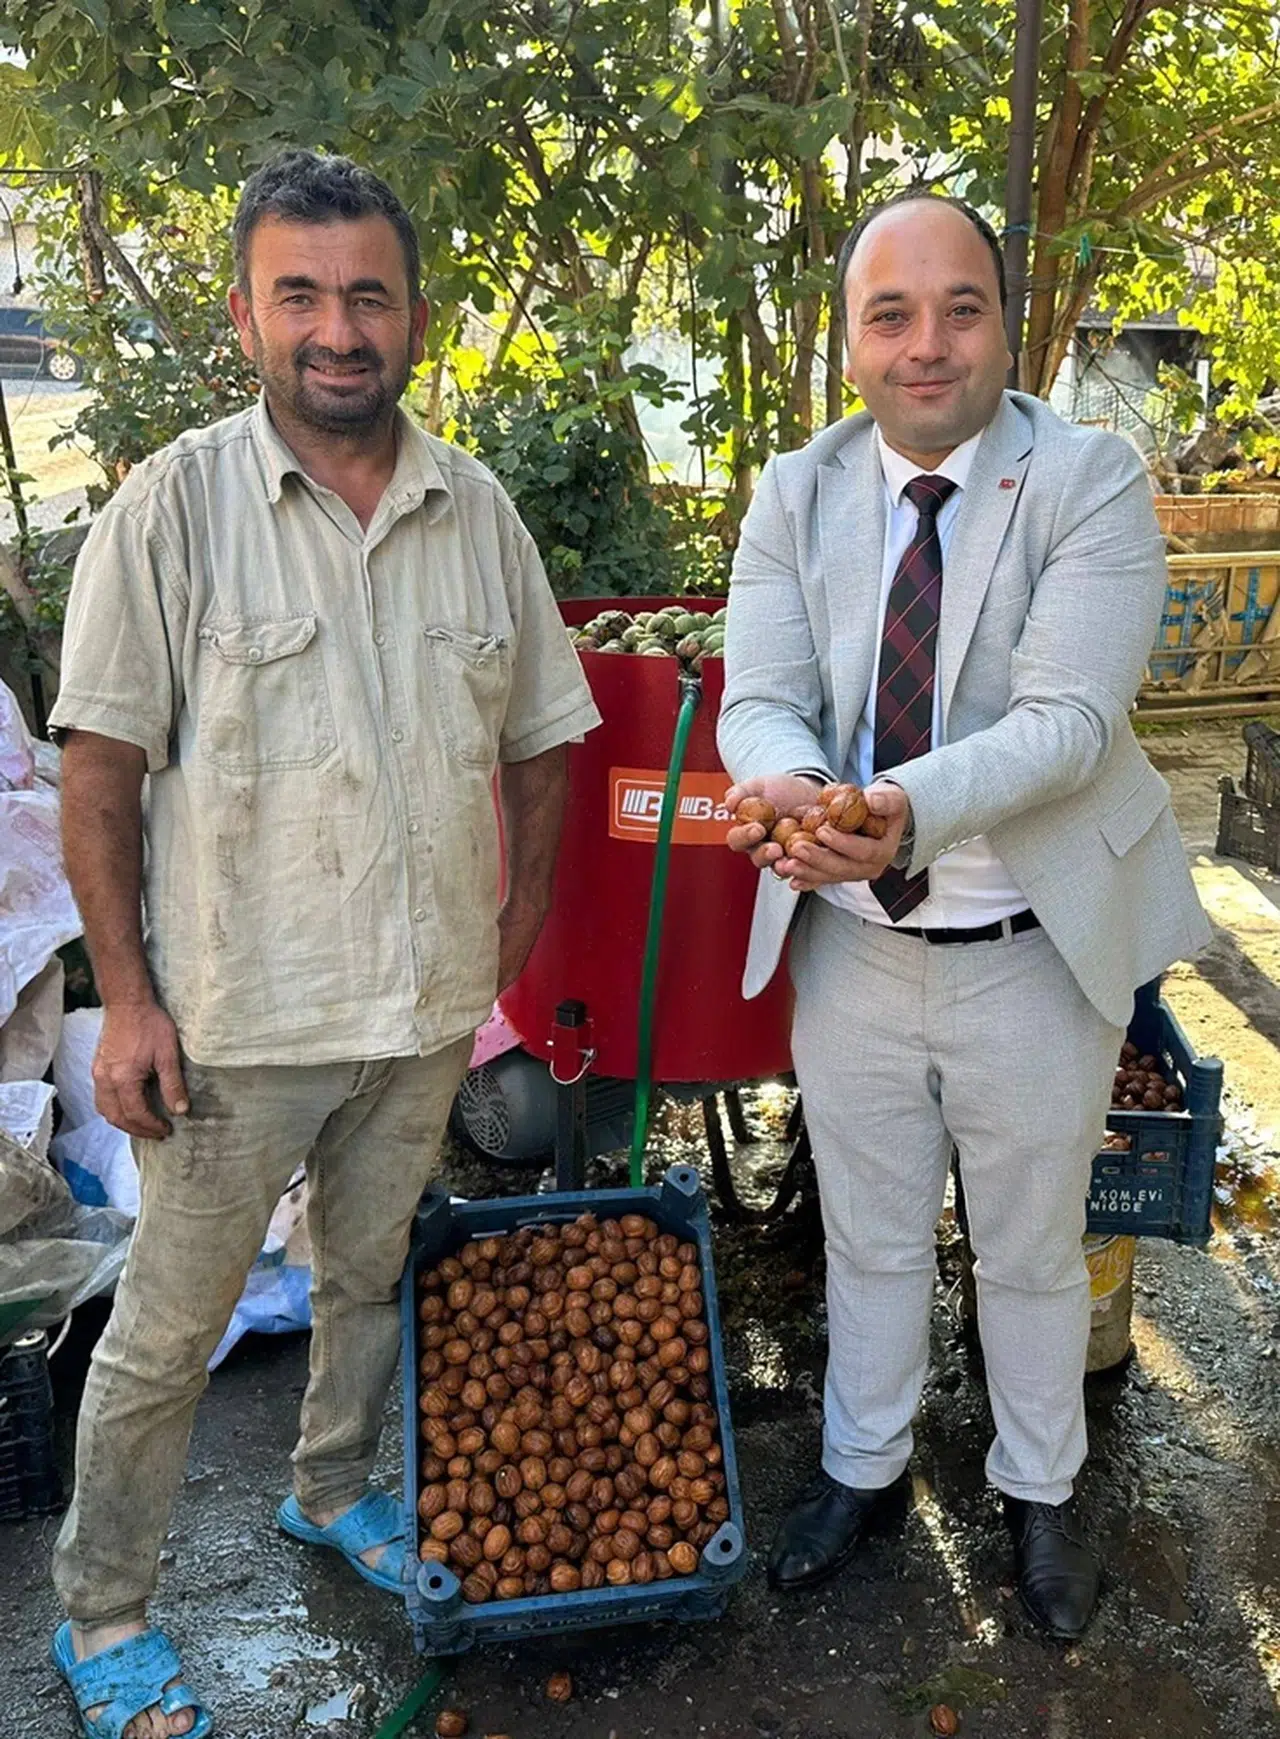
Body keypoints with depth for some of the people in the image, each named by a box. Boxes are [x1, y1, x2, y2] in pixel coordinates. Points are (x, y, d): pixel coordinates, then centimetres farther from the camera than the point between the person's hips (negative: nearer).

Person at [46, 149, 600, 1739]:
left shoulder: (478, 510, 2)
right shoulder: (174, 506, -9)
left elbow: (538, 742, 10)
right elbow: (101, 770, -9)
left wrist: (520, 944, 8)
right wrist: (126, 997, -11)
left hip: (429, 1008, 4)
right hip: (241, 1013, -4)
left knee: (376, 1277, 22)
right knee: (168, 1326, 10)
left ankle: (331, 1491, 48)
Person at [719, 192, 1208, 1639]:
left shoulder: (1092, 482, -13)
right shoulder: (794, 496, -2)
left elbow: (1070, 718, -23)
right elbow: (759, 697, -11)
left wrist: (912, 805, -41)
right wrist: (783, 780, -35)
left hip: (1036, 951, -2)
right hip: (851, 944, 3)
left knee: (1034, 1251, 18)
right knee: (869, 1242, 21)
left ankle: (1037, 1493, 45)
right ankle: (864, 1468, 47)